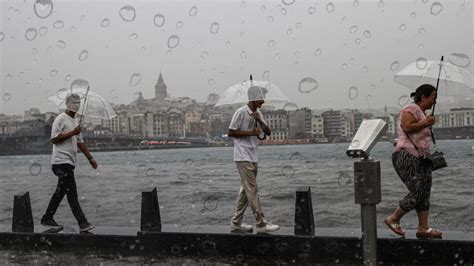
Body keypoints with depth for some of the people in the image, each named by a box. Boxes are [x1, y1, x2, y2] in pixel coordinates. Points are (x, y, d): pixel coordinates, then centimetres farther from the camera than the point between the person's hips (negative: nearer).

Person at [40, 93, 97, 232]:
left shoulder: (75, 122, 20)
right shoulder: (60, 119, -8)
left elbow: (80, 142, 22)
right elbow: (54, 139, -16)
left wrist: (90, 157, 16)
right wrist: (72, 133, -18)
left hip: (69, 162, 9)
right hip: (62, 161, -9)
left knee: (60, 192, 14)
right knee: (72, 193, -11)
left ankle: (47, 218, 24)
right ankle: (82, 223, -13)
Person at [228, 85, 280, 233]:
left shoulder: (258, 113, 13)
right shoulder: (241, 112, -11)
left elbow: (268, 132, 8)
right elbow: (231, 133, -11)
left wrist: (259, 121, -9)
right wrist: (251, 132, -15)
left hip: (253, 157, 8)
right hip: (243, 157, -8)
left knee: (246, 190, 11)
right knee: (252, 189, -9)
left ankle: (236, 222, 19)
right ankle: (261, 224, -7)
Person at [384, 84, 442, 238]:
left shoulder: (422, 113, 22)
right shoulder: (410, 109, -8)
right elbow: (407, 127, -23)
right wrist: (426, 123, -13)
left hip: (420, 158, 10)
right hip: (406, 156, -10)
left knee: (425, 192, 5)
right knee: (417, 192, -12)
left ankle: (423, 228, 8)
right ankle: (393, 219, 2)